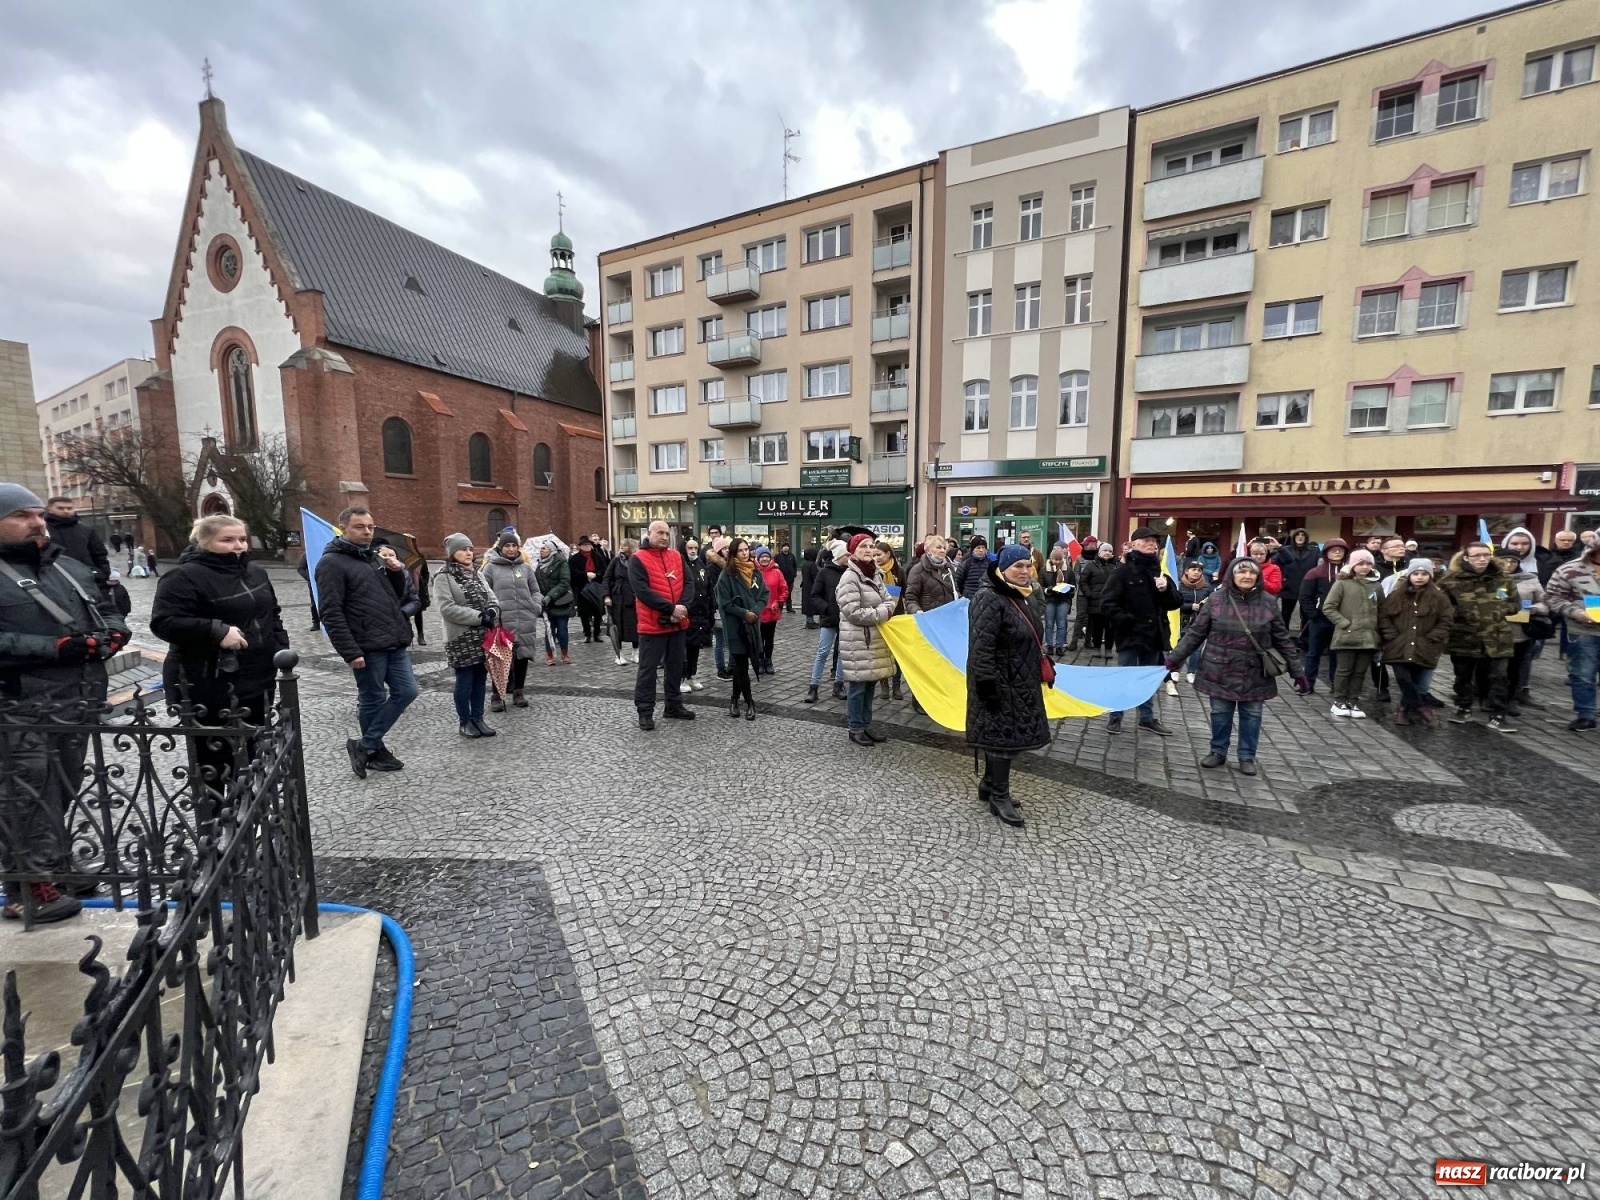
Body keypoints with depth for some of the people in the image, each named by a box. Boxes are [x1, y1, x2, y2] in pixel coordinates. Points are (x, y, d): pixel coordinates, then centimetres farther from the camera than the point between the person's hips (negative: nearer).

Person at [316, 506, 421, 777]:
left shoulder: (375, 557, 17)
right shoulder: (332, 563, -6)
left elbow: (399, 595, 17)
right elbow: (331, 613, -13)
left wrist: (396, 570, -1)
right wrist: (350, 652, -18)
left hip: (395, 643, 7)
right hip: (367, 647, -7)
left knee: (406, 691, 6)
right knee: (373, 700, 4)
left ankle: (366, 745, 17)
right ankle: (374, 749, 22)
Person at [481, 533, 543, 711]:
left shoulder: (526, 567, 12)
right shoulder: (491, 567, 4)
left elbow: (535, 591, 17)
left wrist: (537, 606, 0)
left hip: (525, 621, 3)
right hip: (501, 621, -3)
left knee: (522, 657, 9)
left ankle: (518, 691, 23)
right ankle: (497, 695, 11)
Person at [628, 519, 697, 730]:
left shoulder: (677, 557, 8)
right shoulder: (637, 559, -9)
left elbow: (689, 583, 2)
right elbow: (642, 591, -19)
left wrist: (683, 607, -16)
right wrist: (671, 608, -21)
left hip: (678, 623, 6)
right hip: (652, 624, -6)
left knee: (676, 667, 15)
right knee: (648, 669, 4)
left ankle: (674, 706, 29)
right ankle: (645, 712, 14)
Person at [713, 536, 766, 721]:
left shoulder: (756, 573, 7)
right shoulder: (726, 575, -7)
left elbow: (765, 595, 7)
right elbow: (724, 602, -10)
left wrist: (755, 611, -11)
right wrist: (744, 613, -16)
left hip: (752, 624, 4)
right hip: (735, 625, -4)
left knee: (740, 664, 12)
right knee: (741, 664, -1)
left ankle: (735, 699, 25)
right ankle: (750, 702, 8)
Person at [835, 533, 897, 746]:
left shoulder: (875, 573, 11)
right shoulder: (849, 577, -15)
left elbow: (889, 601, 11)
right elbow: (854, 612, -22)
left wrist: (882, 612, -11)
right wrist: (881, 613, -12)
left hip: (875, 638, 8)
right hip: (857, 641, -8)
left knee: (870, 684, 14)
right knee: (858, 686, 1)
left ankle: (866, 725, 26)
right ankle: (856, 729, 15)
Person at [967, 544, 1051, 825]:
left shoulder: (1022, 597, 12)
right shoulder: (990, 600, -19)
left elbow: (1032, 640, 23)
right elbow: (981, 648, -25)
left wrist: (1045, 670, 23)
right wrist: (988, 685, -27)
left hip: (1019, 683, 10)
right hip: (1000, 684, -10)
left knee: (1009, 735, 16)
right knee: (1001, 735, -1)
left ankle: (989, 784, 30)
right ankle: (999, 796, 12)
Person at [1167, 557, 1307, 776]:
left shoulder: (1268, 602, -4)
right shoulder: (1216, 600, -7)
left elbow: (1282, 639, 3)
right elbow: (1195, 633, -3)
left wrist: (1297, 671, 3)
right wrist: (1175, 657, -6)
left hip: (1254, 673, 1)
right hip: (1220, 671, -1)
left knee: (1251, 715, 11)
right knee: (1220, 714, 11)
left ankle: (1247, 757, 27)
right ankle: (1218, 752, 28)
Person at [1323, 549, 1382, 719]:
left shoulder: (1377, 585, 7)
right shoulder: (1342, 583, -6)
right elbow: (1328, 608, -7)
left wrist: (1376, 626, 6)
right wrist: (1344, 623, -12)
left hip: (1368, 636, 4)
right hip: (1347, 636, -4)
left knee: (1360, 672, 9)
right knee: (1344, 670, 3)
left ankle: (1354, 702, 18)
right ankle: (1339, 702, 13)